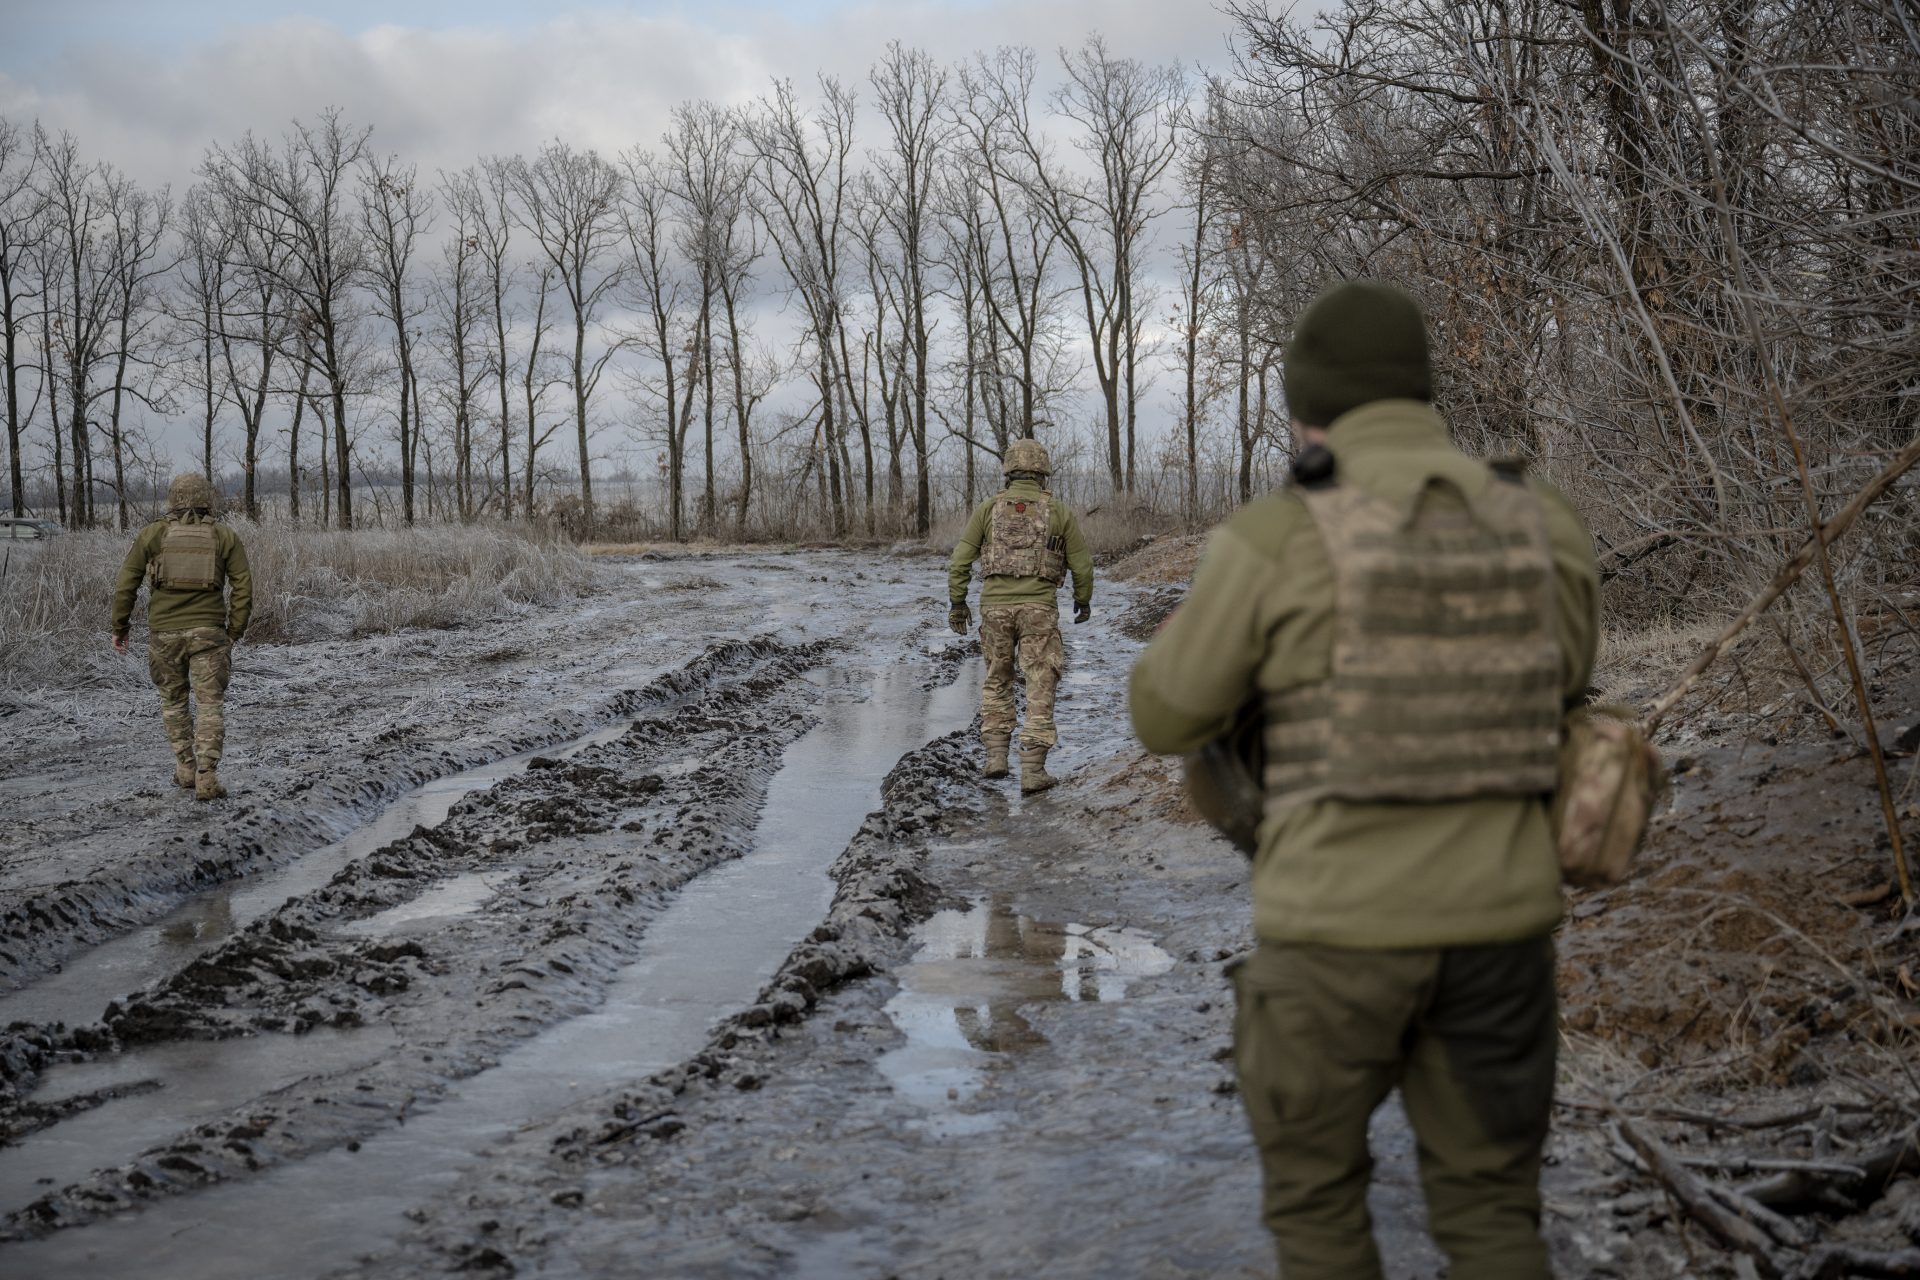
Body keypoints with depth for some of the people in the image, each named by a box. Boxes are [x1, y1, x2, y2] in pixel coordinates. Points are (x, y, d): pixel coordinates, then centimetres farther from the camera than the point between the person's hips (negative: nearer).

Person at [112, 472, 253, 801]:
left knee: (174, 701, 20)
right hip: (208, 632, -1)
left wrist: (119, 628, 11)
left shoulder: (153, 534, 2)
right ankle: (206, 779, -10)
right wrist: (234, 632, 6)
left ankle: (187, 768, 24)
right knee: (211, 706, 1)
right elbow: (243, 587, -2)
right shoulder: (225, 537, 2)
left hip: (164, 632, 1)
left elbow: (126, 585, 2)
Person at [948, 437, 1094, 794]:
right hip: (1039, 608, -2)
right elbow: (1081, 563, 6)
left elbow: (961, 558, 2)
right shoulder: (1059, 512, 2)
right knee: (1040, 689, 1)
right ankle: (1032, 771, -5)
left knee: (997, 681, 21)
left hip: (995, 606, 2)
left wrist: (957, 603, 10)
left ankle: (996, 756, 17)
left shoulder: (989, 508, 5)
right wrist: (1083, 600, 24)